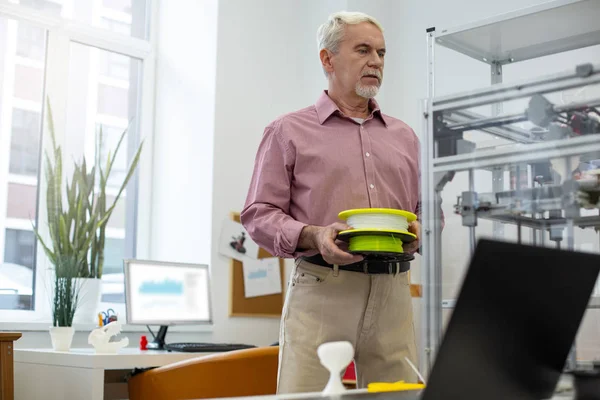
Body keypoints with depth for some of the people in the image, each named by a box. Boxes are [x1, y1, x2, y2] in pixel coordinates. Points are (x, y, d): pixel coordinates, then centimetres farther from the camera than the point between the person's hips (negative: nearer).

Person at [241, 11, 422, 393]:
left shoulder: (404, 136, 21)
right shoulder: (288, 131, 7)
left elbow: (426, 210, 24)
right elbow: (259, 214, 2)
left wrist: (418, 231, 0)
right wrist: (314, 236, -15)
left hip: (392, 290, 4)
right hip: (320, 289, -4)